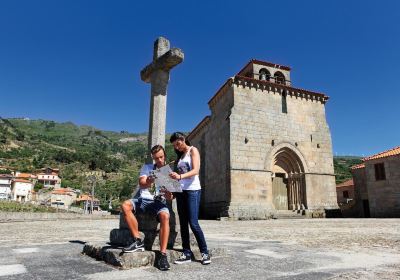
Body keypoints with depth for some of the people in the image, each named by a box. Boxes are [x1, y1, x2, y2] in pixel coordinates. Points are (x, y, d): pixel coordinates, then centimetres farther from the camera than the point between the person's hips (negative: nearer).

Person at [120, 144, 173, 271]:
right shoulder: (146, 168, 12)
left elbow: (171, 196, 4)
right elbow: (142, 184, -7)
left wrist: (168, 195, -23)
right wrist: (149, 182, -32)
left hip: (159, 201, -1)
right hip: (143, 199, 2)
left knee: (165, 216, -34)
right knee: (125, 205, -28)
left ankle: (163, 254, -28)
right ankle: (138, 241, -19)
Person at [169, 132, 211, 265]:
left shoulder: (193, 150, 0)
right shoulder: (180, 156, 20)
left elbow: (195, 170, -15)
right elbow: (178, 173, 14)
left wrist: (180, 176, -31)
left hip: (192, 190, -7)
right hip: (180, 191, 7)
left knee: (193, 223, -10)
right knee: (183, 223, 5)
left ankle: (205, 252, 2)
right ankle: (187, 253, 11)